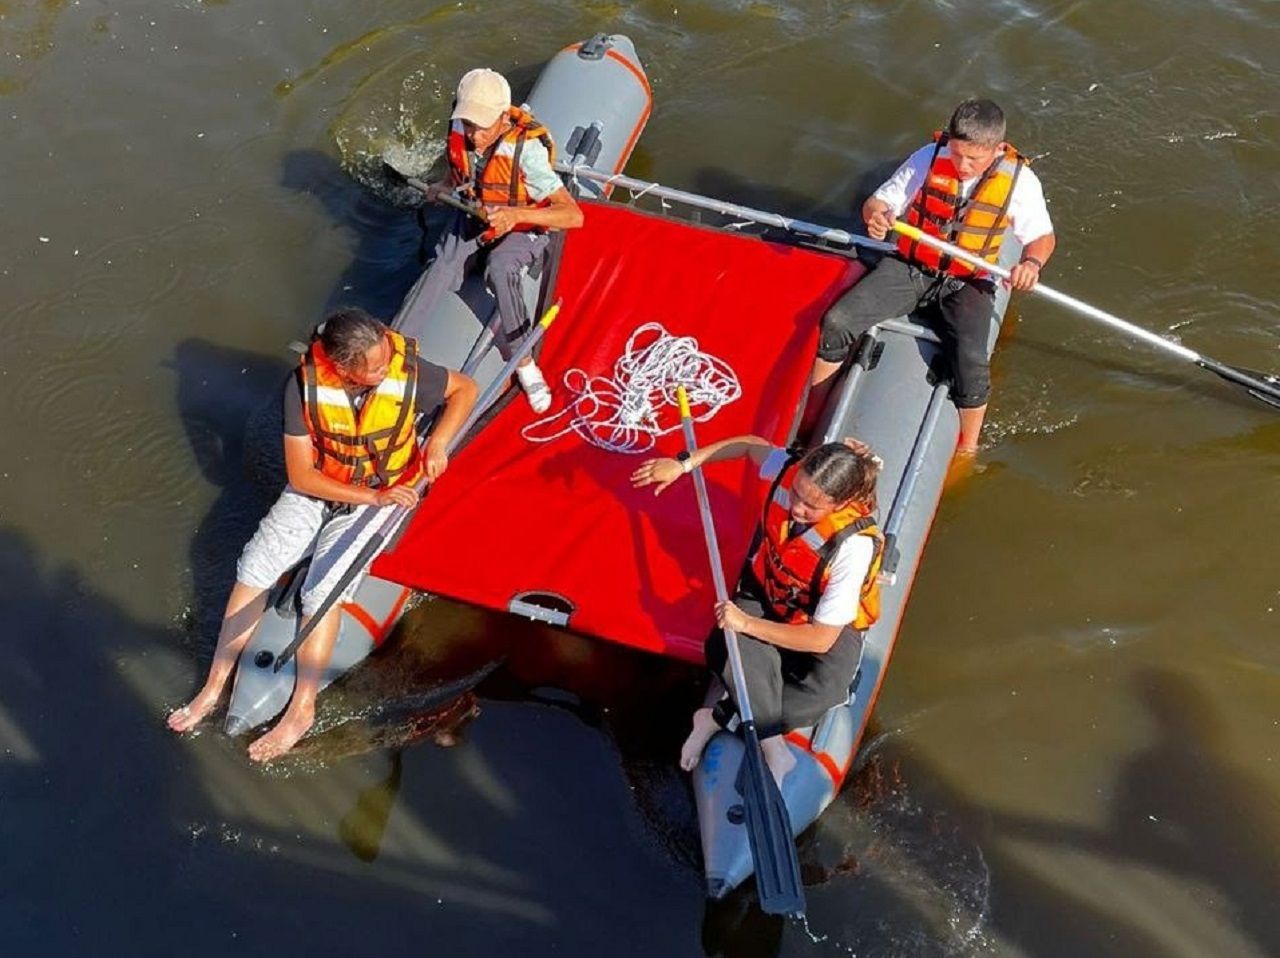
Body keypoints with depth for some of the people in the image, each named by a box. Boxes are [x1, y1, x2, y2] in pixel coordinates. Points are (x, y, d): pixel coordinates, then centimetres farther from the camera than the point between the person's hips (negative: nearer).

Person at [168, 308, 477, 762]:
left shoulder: (408, 371, -22)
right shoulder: (305, 385, -22)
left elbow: (465, 388, -1)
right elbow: (300, 475, -16)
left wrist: (438, 443, -16)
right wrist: (372, 496, -24)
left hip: (385, 493, -2)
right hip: (316, 489, 2)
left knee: (322, 588, -20)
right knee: (254, 567, -12)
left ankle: (302, 708, -11)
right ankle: (215, 685, 0)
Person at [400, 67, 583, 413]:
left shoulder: (525, 150, -31)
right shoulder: (460, 134, -14)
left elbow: (574, 216, -36)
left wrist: (516, 214, -47)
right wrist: (444, 187, -8)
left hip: (520, 230, -5)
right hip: (472, 219, 5)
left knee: (499, 270, -36)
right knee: (440, 268, -22)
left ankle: (523, 361, -25)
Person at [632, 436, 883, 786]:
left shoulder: (854, 546, -34)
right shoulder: (791, 472, -23)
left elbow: (821, 638, -30)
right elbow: (752, 445, 4)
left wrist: (746, 623, -31)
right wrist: (683, 465, 0)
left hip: (830, 628, -3)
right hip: (764, 597, 4)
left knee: (822, 692, -34)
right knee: (727, 649, -31)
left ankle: (718, 718, -14)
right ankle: (773, 749, -17)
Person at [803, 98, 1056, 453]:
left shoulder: (1019, 180, -11)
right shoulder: (929, 159, -11)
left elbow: (1043, 236, 0)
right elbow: (879, 201, -4)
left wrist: (1032, 262, -25)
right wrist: (876, 215, -30)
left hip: (966, 284, -1)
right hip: (909, 268, 2)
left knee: (971, 363, -27)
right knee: (837, 322, -17)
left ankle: (967, 448, -1)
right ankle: (810, 416, 2)